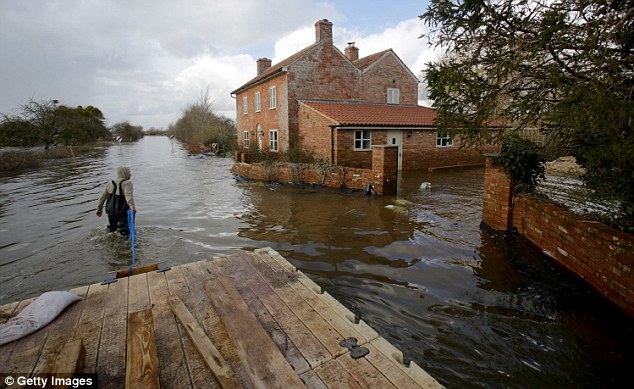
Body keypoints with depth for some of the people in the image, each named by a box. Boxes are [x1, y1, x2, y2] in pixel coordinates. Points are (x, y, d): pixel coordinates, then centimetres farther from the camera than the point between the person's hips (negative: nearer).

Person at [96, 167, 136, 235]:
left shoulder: (110, 183, 10)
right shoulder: (127, 183, -10)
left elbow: (102, 197, 13)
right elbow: (128, 195, -28)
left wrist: (99, 209, 21)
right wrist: (132, 206, -41)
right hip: (122, 212, -6)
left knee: (112, 228, 26)